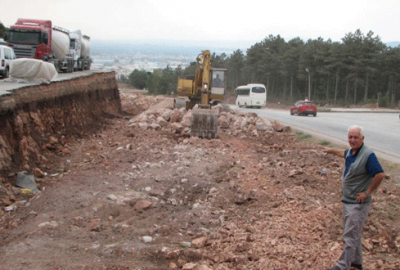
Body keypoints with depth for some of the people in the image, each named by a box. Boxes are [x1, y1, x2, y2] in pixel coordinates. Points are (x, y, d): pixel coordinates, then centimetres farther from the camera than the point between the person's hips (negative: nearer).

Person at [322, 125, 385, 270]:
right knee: (354, 233, 20)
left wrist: (367, 192, -20)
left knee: (350, 236, -4)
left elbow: (380, 175, -26)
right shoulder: (351, 151, 6)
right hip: (348, 201, 9)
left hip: (358, 203, -9)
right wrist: (332, 151, 48)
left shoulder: (368, 155, -21)